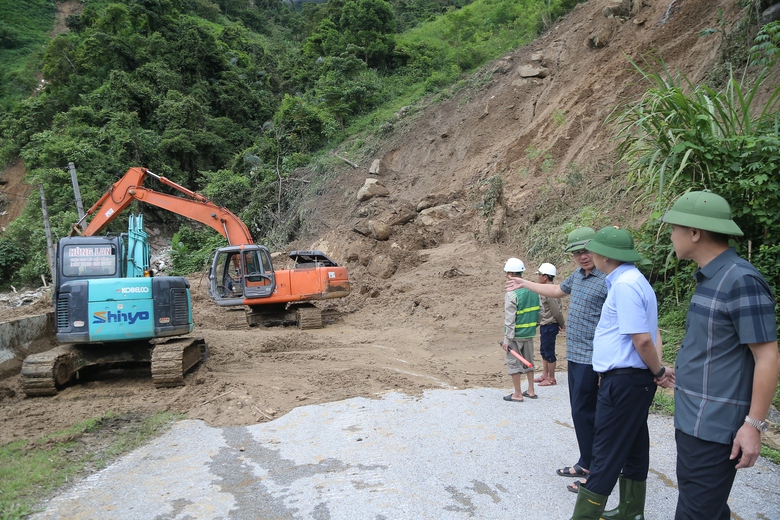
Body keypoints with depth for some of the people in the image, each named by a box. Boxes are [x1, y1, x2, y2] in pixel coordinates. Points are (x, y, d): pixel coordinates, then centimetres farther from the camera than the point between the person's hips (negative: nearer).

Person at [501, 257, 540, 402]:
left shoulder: (511, 294, -19)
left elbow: (510, 320, -18)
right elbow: (538, 313, 8)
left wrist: (507, 339, -13)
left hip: (515, 335, -7)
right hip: (529, 333, 7)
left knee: (514, 363, 5)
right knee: (528, 361, 18)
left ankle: (518, 394, 11)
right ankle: (531, 391, 27)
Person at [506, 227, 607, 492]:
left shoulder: (607, 281, -17)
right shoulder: (577, 275, 10)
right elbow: (556, 291, 29)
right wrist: (525, 283, 37)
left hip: (591, 359, -9)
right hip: (574, 356, 9)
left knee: (584, 413, -3)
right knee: (580, 411, 16)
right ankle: (585, 464, 29)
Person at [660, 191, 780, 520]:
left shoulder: (741, 280, -18)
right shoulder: (709, 278, 10)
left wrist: (753, 424, -19)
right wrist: (682, 372, 27)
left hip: (715, 427, -9)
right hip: (691, 419, 9)